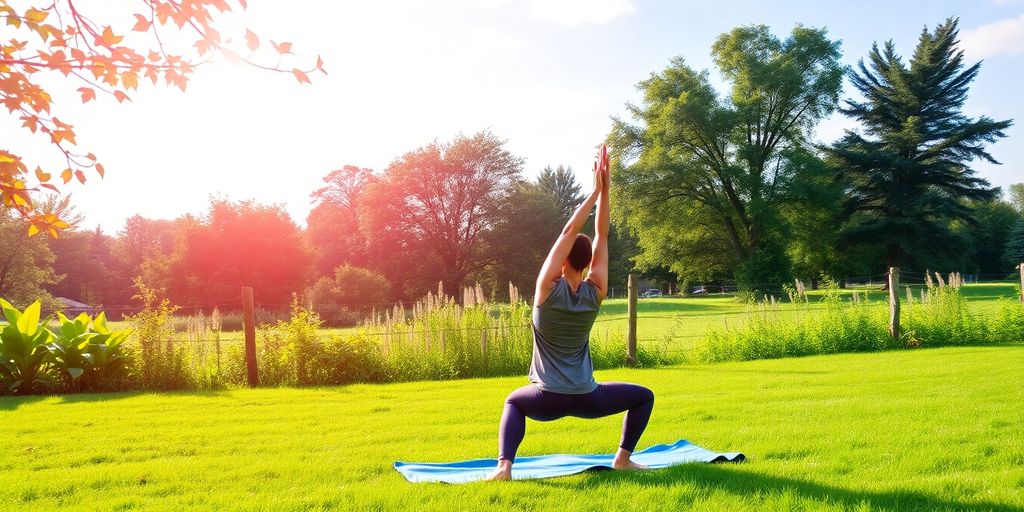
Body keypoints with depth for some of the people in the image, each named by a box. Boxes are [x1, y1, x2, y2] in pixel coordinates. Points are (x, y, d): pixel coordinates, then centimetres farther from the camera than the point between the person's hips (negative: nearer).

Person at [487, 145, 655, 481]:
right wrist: (605, 190, -8)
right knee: (644, 396, 23)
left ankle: (504, 466, 9)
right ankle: (623, 459, 8)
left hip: (548, 400, 0)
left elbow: (568, 233, -9)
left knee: (514, 401, 32)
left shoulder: (548, 289, -10)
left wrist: (596, 191, -9)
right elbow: (601, 237, -3)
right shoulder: (595, 293, -6)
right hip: (586, 399, 1)